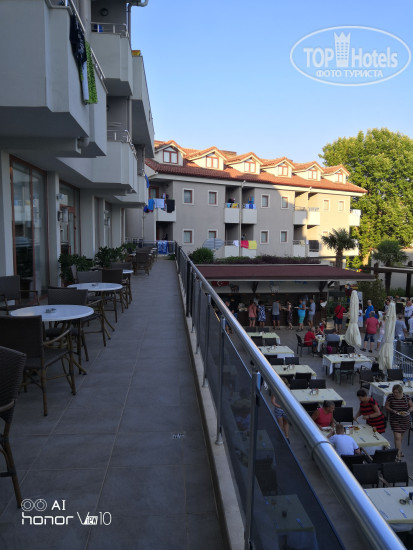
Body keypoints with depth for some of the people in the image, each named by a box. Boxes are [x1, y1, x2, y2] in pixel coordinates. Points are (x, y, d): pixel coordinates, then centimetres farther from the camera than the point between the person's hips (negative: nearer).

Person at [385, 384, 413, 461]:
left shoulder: (406, 397, -13)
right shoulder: (390, 397, -15)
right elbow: (386, 406, -4)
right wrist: (392, 410, -22)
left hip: (405, 420, 2)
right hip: (395, 420, -2)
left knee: (401, 436, 20)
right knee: (397, 437, -10)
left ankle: (398, 450, 44)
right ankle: (399, 456, -2)